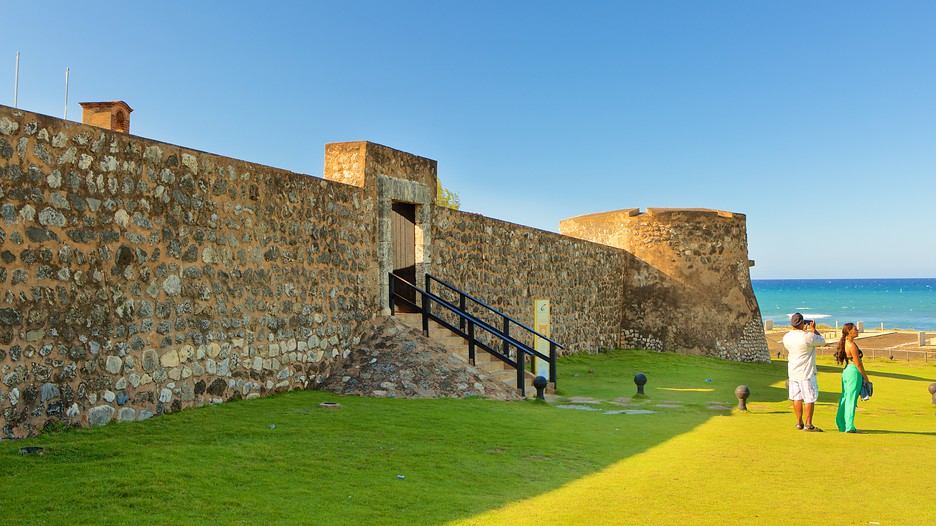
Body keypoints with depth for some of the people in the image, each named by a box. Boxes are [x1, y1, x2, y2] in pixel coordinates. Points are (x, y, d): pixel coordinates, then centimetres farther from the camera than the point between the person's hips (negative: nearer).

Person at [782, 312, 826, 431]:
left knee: (797, 397, 13)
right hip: (806, 372, -6)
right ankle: (808, 424, 2)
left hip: (793, 372, 6)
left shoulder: (786, 337, 1)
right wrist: (813, 329, 10)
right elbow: (822, 341, 0)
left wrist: (803, 331, 28)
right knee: (810, 398, 1)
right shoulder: (808, 337, -18)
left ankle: (799, 422, 20)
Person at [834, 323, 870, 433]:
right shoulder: (852, 345, -16)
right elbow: (858, 364, -15)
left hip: (846, 371, 9)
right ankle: (849, 427, -3)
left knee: (845, 398, 12)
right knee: (851, 399, -5)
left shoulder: (845, 343, 12)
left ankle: (841, 425, 18)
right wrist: (866, 378, -7)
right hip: (854, 372, -9)